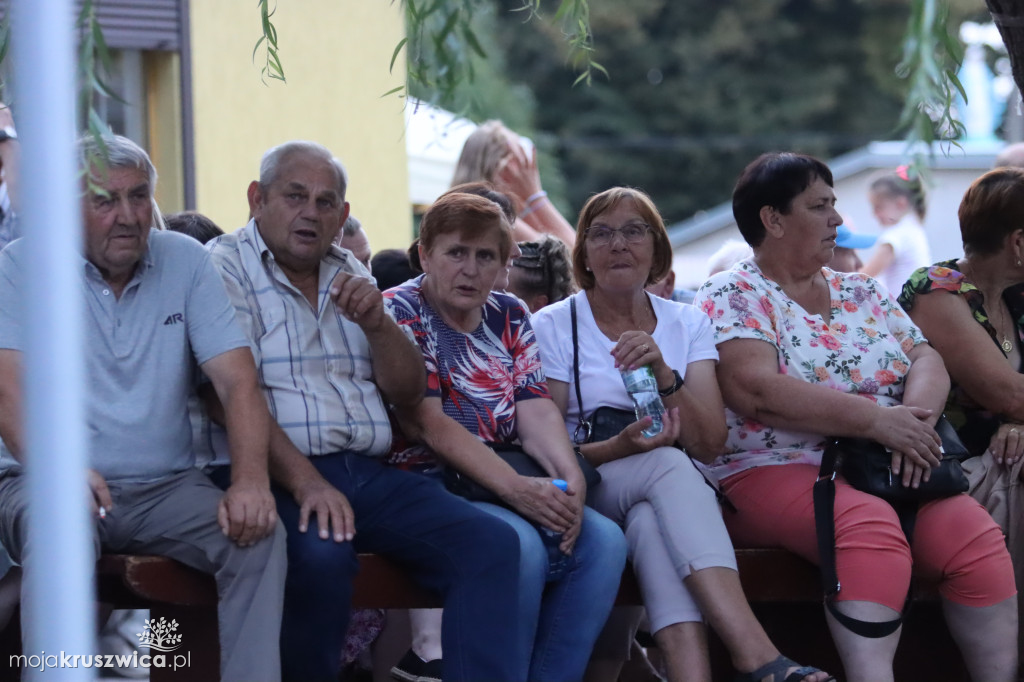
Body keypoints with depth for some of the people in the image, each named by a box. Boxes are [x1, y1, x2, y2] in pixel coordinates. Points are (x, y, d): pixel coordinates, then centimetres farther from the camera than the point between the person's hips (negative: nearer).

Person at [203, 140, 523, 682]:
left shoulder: (349, 274, 22)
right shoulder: (224, 268, 1)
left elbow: (408, 391, 18)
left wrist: (376, 323, -2)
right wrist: (304, 481, -24)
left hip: (367, 474, 6)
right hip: (275, 477, -6)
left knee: (488, 542, -17)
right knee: (321, 555, -37)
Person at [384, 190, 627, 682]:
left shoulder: (509, 316, 16)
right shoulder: (399, 313, -3)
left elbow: (536, 410, 4)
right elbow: (427, 423, -14)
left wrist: (571, 478, -17)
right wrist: (517, 489, -24)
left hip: (511, 486, 6)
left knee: (603, 541, -18)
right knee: (520, 544, -32)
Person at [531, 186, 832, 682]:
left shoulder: (687, 325, 10)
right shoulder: (553, 326, 3)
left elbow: (711, 446, -1)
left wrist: (664, 376, -18)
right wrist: (618, 449, -24)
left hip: (662, 498, 3)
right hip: (587, 497, -3)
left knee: (650, 522, -36)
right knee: (668, 464, -35)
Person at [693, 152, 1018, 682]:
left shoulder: (860, 293, 21)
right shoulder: (731, 297, 1)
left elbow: (927, 361, 11)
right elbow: (759, 393, -15)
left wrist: (915, 418, -13)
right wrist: (878, 420, -17)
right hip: (773, 474, -5)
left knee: (973, 534, -23)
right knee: (869, 525, -37)